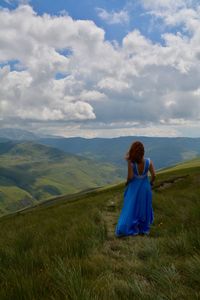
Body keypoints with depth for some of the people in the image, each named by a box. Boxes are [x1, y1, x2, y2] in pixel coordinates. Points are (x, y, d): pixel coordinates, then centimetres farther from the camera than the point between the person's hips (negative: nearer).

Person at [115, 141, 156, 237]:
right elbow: (154, 175, -9)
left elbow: (130, 177, -22)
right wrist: (151, 182, 7)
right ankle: (144, 228, 32)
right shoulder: (149, 161, -17)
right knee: (144, 207, 19)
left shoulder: (131, 163, -25)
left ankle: (130, 228, 21)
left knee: (132, 207, 14)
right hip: (145, 186, 2)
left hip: (134, 187, -2)